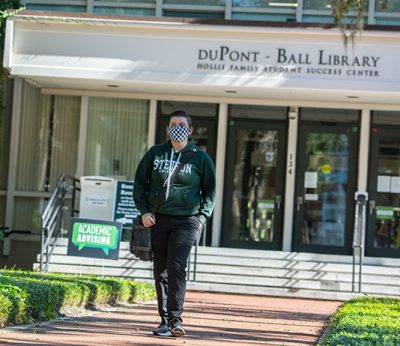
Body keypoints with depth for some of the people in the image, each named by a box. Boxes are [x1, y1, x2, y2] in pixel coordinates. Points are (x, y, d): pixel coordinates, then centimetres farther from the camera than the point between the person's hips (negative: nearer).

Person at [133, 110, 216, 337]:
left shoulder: (200, 158, 4)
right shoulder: (155, 154, 9)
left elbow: (210, 191, 9)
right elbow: (140, 182, 13)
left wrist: (202, 218, -3)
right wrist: (144, 210, 1)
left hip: (186, 221, -3)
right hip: (157, 220, 3)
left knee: (177, 267, -17)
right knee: (160, 272, 5)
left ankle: (175, 320, -18)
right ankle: (165, 321, 13)